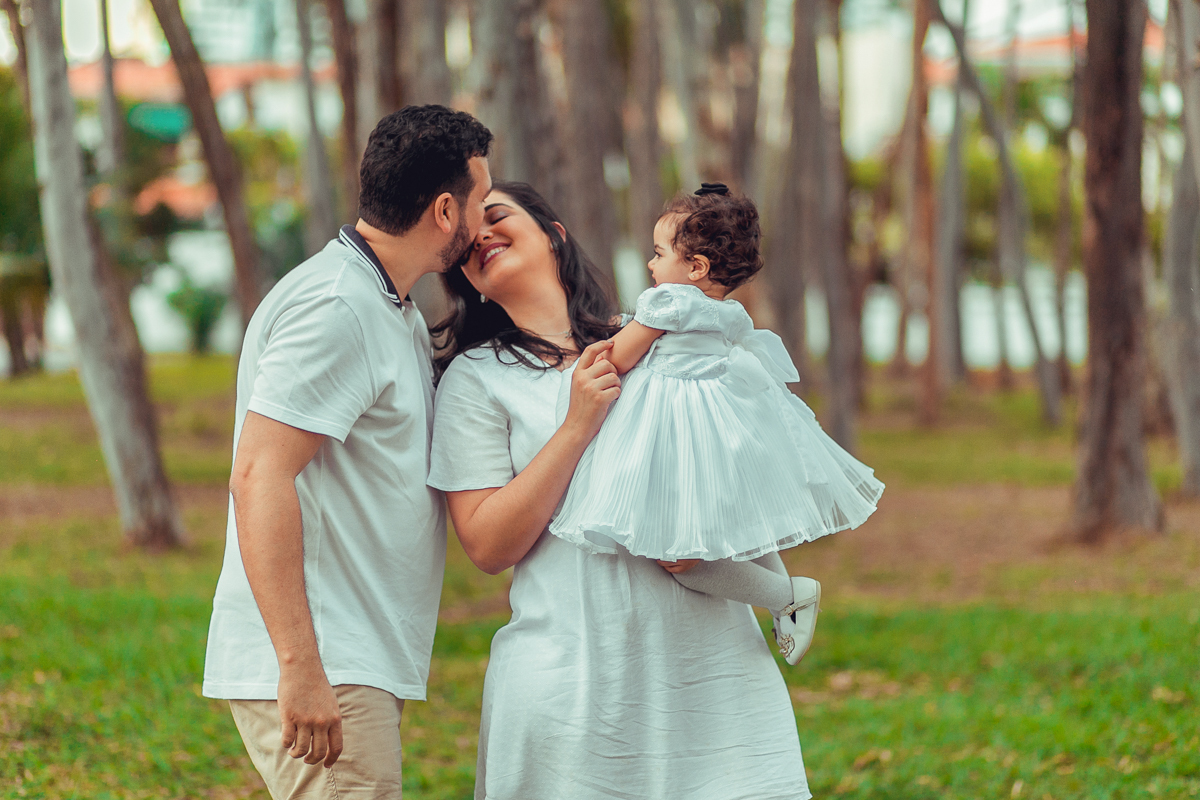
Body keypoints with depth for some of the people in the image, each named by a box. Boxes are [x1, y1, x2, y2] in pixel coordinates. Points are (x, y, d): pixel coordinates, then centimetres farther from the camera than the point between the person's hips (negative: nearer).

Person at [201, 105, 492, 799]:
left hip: (357, 664, 10)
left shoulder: (395, 312, 19)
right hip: (318, 668, -10)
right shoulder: (335, 308, -14)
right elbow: (259, 479, -22)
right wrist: (300, 669, -27)